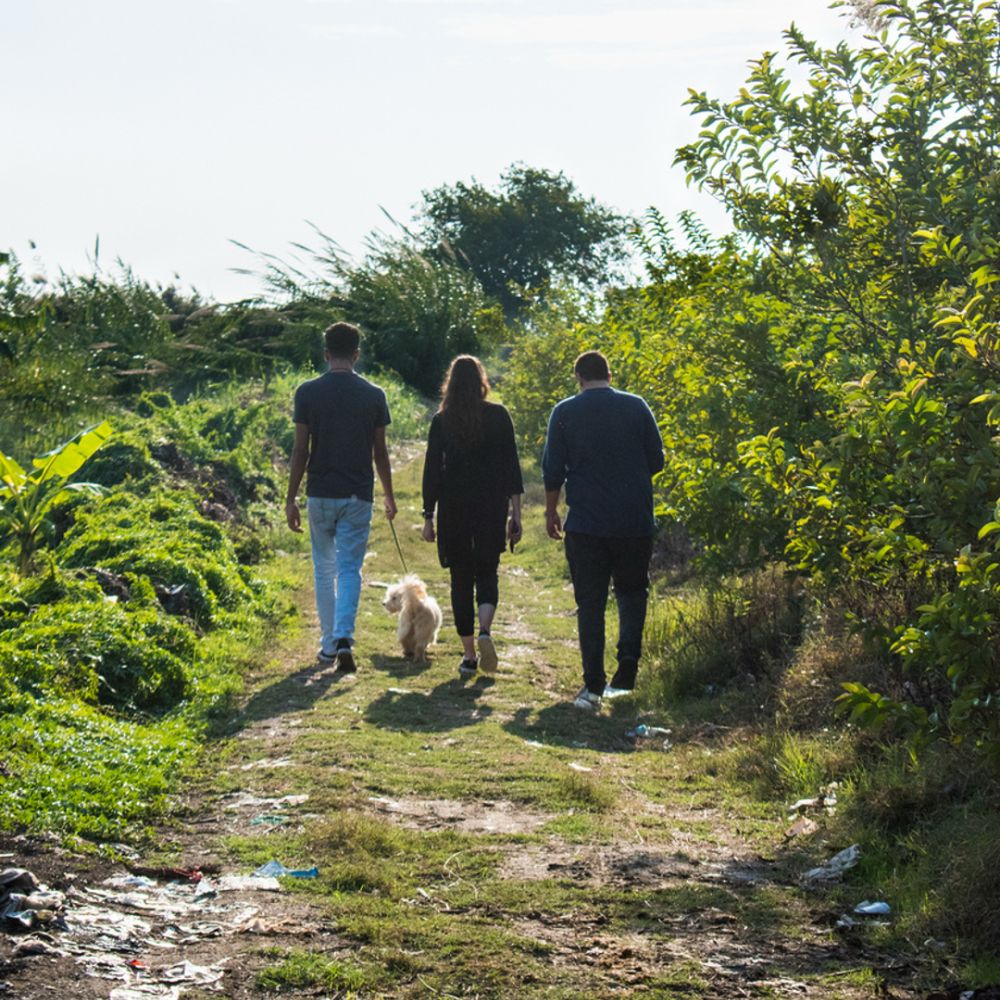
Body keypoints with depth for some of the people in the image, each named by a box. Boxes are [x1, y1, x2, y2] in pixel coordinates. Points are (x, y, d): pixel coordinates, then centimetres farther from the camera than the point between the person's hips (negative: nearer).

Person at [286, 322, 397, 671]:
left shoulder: (308, 393, -4)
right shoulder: (373, 395, -1)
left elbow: (300, 450, -4)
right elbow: (380, 452, 4)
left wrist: (291, 499, 2)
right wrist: (389, 495, 17)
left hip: (320, 494, 0)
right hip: (358, 496, 0)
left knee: (324, 569, 13)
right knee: (349, 569, 1)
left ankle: (328, 644, 17)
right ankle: (344, 637, -18)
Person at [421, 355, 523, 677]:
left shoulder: (441, 421, 0)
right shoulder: (498, 416, -1)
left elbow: (431, 470, 1)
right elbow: (511, 466, -2)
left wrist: (428, 516, 6)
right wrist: (516, 513, 2)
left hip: (453, 506, 0)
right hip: (491, 504, 0)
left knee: (461, 578, 8)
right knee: (487, 572, 12)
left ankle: (468, 655, 8)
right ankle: (485, 630, -16)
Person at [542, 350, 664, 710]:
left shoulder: (565, 412, -1)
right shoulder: (636, 407, 0)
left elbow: (553, 469, 0)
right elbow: (656, 460, 5)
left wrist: (551, 511, 13)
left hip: (585, 524, -1)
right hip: (635, 522, 1)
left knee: (590, 603, 4)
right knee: (632, 592, 17)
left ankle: (593, 686, 1)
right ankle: (627, 670, -1)